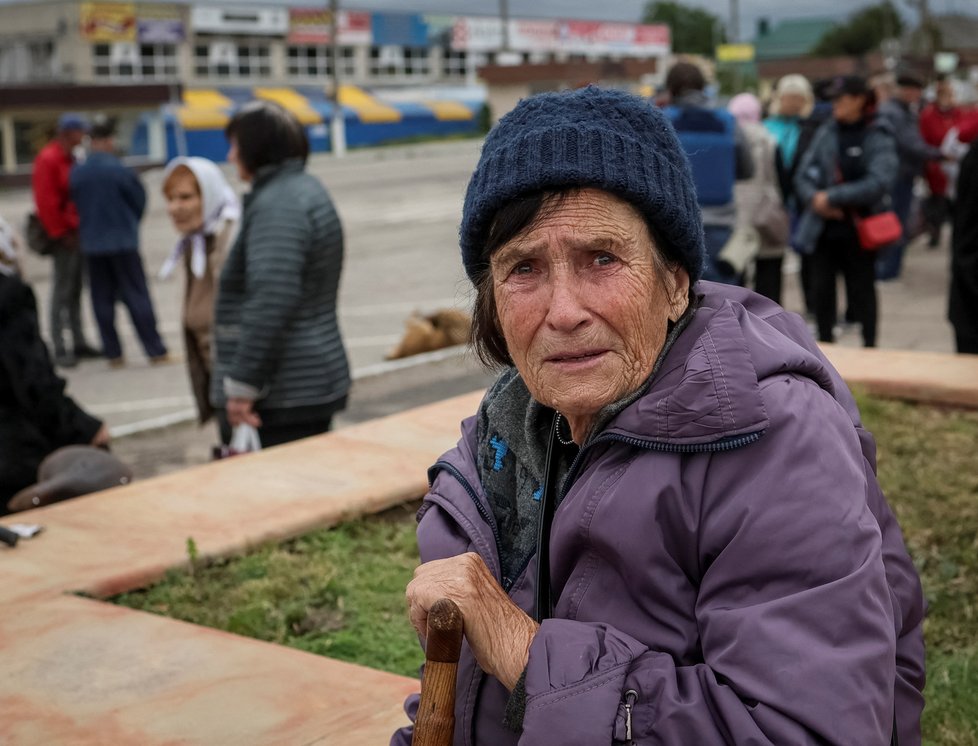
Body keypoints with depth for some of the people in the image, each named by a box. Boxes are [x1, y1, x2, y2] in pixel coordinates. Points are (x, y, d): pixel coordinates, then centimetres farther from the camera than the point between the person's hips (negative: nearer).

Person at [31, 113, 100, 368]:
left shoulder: (69, 158, 16)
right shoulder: (48, 160, -13)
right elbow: (46, 202, -18)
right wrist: (61, 233, -16)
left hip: (76, 234, 9)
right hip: (64, 237, -9)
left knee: (75, 289, 13)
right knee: (62, 291, -5)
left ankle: (79, 342, 20)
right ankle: (59, 349, -1)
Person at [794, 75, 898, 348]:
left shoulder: (878, 138, -8)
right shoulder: (825, 133, 4)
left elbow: (878, 182, -19)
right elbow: (803, 175, 5)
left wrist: (832, 197, -20)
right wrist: (815, 199, -15)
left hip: (859, 230, -3)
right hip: (824, 226, 3)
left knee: (861, 290, 9)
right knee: (822, 289, 7)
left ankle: (870, 347, 23)